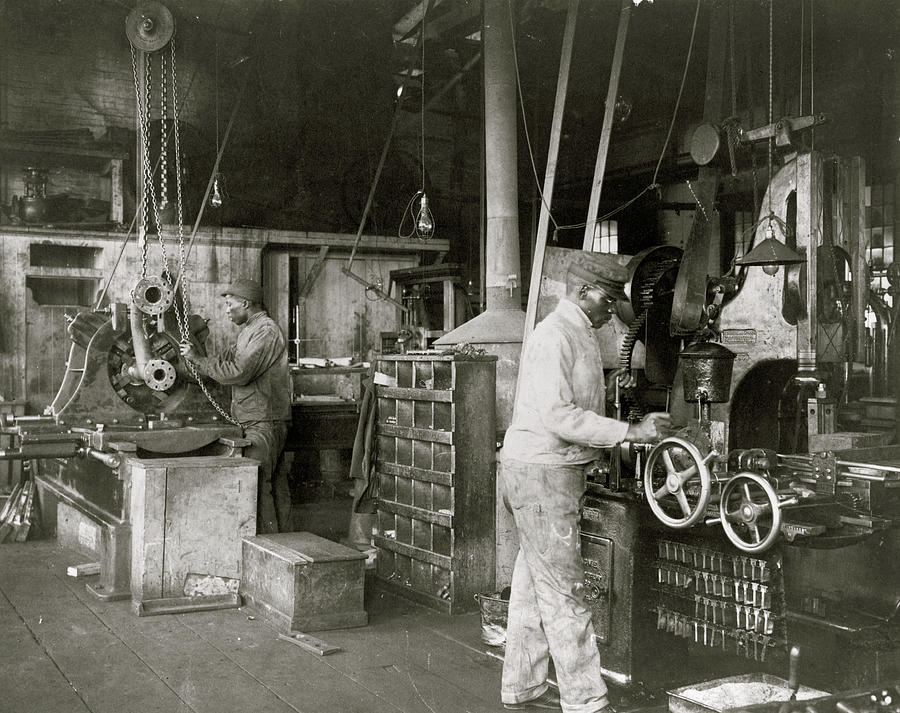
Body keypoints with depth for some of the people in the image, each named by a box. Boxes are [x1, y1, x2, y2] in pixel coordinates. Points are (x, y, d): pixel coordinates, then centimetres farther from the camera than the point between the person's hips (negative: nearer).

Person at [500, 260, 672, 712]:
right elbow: (558, 415, -25)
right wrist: (630, 431, -26)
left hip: (557, 470, 10)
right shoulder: (554, 336, -16)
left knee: (534, 584, 15)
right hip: (540, 471, -10)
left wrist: (611, 387, 5)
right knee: (563, 589, -6)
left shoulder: (580, 336, 16)